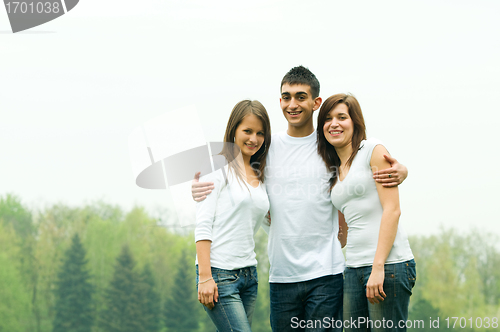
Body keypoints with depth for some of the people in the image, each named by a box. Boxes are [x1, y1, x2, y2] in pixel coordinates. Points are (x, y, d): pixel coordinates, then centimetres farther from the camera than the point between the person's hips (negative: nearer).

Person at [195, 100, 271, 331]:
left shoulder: (259, 176, 16)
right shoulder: (218, 168, -4)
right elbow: (202, 226, -10)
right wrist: (205, 276, -17)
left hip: (249, 275, 7)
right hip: (219, 274, -7)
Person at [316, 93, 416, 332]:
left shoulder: (373, 150, -1)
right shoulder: (335, 171, 20)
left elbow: (392, 210, -9)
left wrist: (378, 266, -16)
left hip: (388, 263, -7)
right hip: (354, 268, 7)